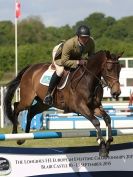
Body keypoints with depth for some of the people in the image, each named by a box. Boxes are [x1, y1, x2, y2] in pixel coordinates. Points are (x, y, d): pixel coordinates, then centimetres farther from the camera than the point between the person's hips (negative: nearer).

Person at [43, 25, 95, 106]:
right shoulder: (69, 44, -41)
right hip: (60, 55, -6)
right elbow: (64, 61, -37)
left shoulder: (91, 42, -27)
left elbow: (92, 56, -8)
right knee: (60, 70, -31)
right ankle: (48, 94, -21)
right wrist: (78, 62, -44)